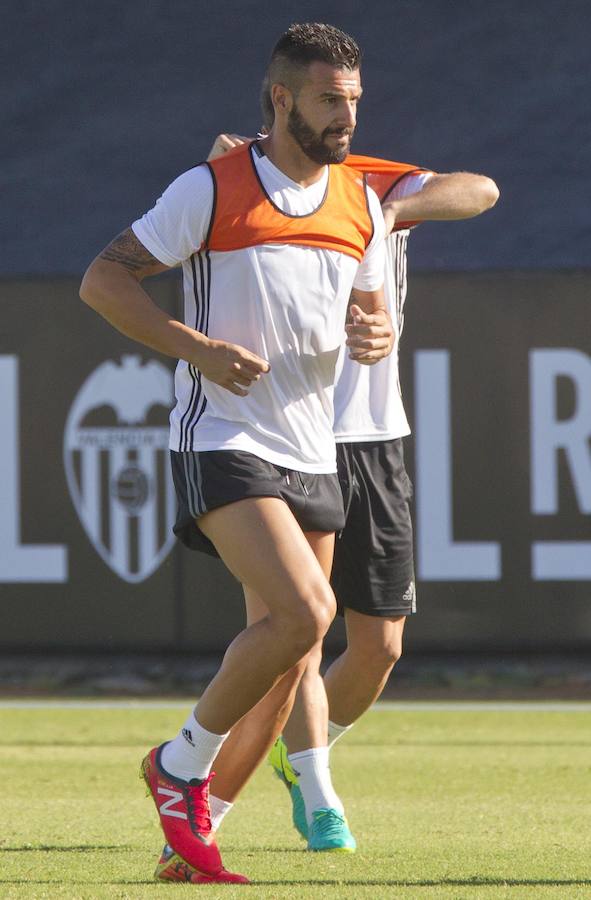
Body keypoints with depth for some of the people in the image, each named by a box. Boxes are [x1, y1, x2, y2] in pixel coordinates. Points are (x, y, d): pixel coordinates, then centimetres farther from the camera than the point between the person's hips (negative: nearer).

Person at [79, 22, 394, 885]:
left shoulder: (362, 205, 9)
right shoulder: (211, 190, -8)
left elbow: (373, 314, 19)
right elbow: (102, 279, -7)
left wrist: (376, 336, -6)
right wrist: (196, 346, -19)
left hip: (312, 453, 7)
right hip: (222, 442, -7)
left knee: (281, 663, 6)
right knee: (305, 613, -24)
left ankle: (188, 830, 19)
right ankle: (182, 763, -4)